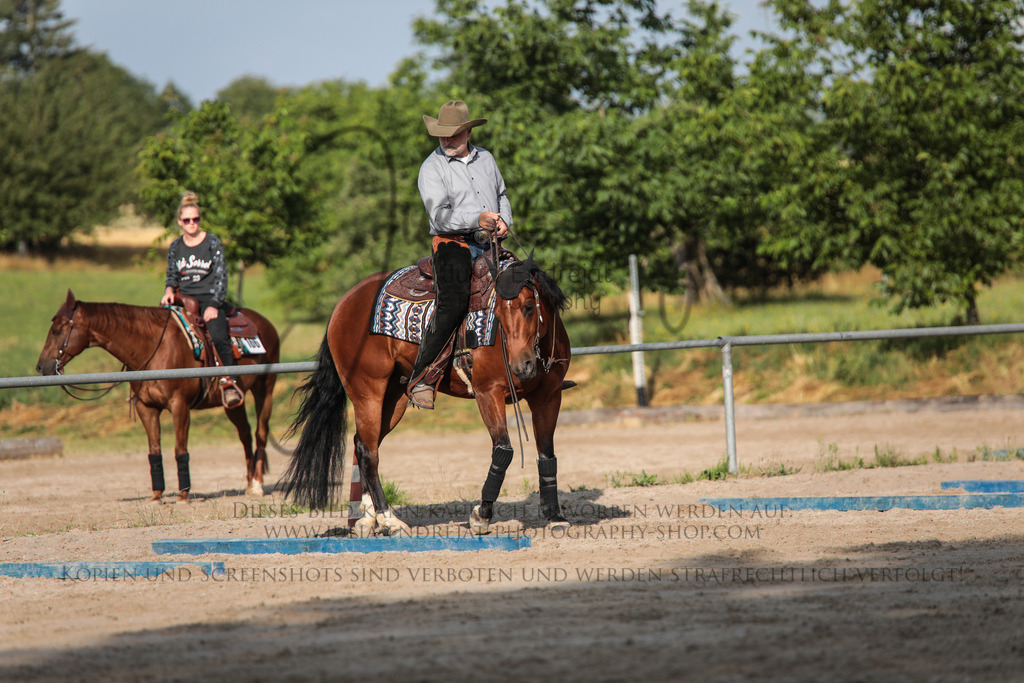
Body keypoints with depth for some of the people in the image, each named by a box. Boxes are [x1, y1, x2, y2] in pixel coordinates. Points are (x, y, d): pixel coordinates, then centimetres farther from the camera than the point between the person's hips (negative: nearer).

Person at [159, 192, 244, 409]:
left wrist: (213, 305, -13)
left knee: (218, 336, -30)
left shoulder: (212, 242, 1)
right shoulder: (175, 247, 12)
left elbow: (221, 277, -2)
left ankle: (229, 382, -29)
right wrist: (169, 291, -4)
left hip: (209, 299, -4)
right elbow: (171, 276, 19)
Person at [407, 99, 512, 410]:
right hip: (452, 244, -6)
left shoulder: (485, 158, 15)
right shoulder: (432, 168, -4)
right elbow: (440, 215, -15)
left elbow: (501, 195, 29)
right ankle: (421, 379, -26)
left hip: (490, 245, 6)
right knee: (453, 303, -29)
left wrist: (504, 219, 6)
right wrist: (476, 220, -30)